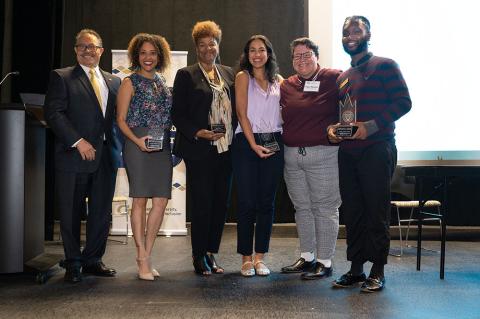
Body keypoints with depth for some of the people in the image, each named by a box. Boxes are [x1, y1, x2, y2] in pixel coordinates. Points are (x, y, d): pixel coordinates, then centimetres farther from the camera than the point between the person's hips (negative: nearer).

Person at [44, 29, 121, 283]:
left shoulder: (114, 81, 17)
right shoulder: (62, 77, 2)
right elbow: (53, 113, -8)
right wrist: (78, 142, -15)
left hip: (105, 157, 4)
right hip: (73, 157, -4)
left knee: (102, 212, 8)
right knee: (71, 213, 4)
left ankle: (93, 260, 22)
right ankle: (73, 264, 18)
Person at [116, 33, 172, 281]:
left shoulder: (162, 83, 18)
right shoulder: (130, 83, 3)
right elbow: (121, 119, -2)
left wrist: (170, 140, 7)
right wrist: (137, 140, -17)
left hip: (163, 146, 5)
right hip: (139, 145, -5)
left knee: (161, 201, 1)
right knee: (140, 200, -4)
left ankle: (146, 255, 11)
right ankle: (142, 259, 3)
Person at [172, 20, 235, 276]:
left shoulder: (228, 73, 14)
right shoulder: (186, 75, 0)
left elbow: (234, 108, 16)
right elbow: (177, 114, -4)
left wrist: (234, 137, 4)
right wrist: (199, 133, -16)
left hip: (226, 149, 5)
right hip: (199, 150, -5)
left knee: (220, 204, 8)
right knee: (201, 205, -1)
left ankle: (211, 253, 20)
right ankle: (200, 257, 13)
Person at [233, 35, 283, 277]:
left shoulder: (278, 80, 15)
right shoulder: (243, 77, 4)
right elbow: (242, 114, -4)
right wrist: (254, 145, -11)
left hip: (273, 143, 4)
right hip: (246, 143, -3)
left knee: (267, 202, 5)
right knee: (246, 202, -2)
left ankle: (260, 257, 14)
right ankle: (246, 258, 8)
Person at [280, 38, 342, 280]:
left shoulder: (334, 79, -3)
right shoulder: (286, 86, 12)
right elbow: (280, 118, 19)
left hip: (323, 154, -6)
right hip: (292, 155, 6)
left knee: (325, 208, 0)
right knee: (302, 208, 13)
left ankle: (325, 262, 10)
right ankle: (307, 258, 26)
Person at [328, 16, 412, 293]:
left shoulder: (384, 66, -1)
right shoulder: (343, 78, 20)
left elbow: (403, 102, -9)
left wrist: (372, 126, -20)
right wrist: (332, 128, 3)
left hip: (376, 150, -6)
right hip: (348, 152, 7)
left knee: (377, 212, -3)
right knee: (352, 212, 8)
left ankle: (378, 272, 7)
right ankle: (356, 269, 17)